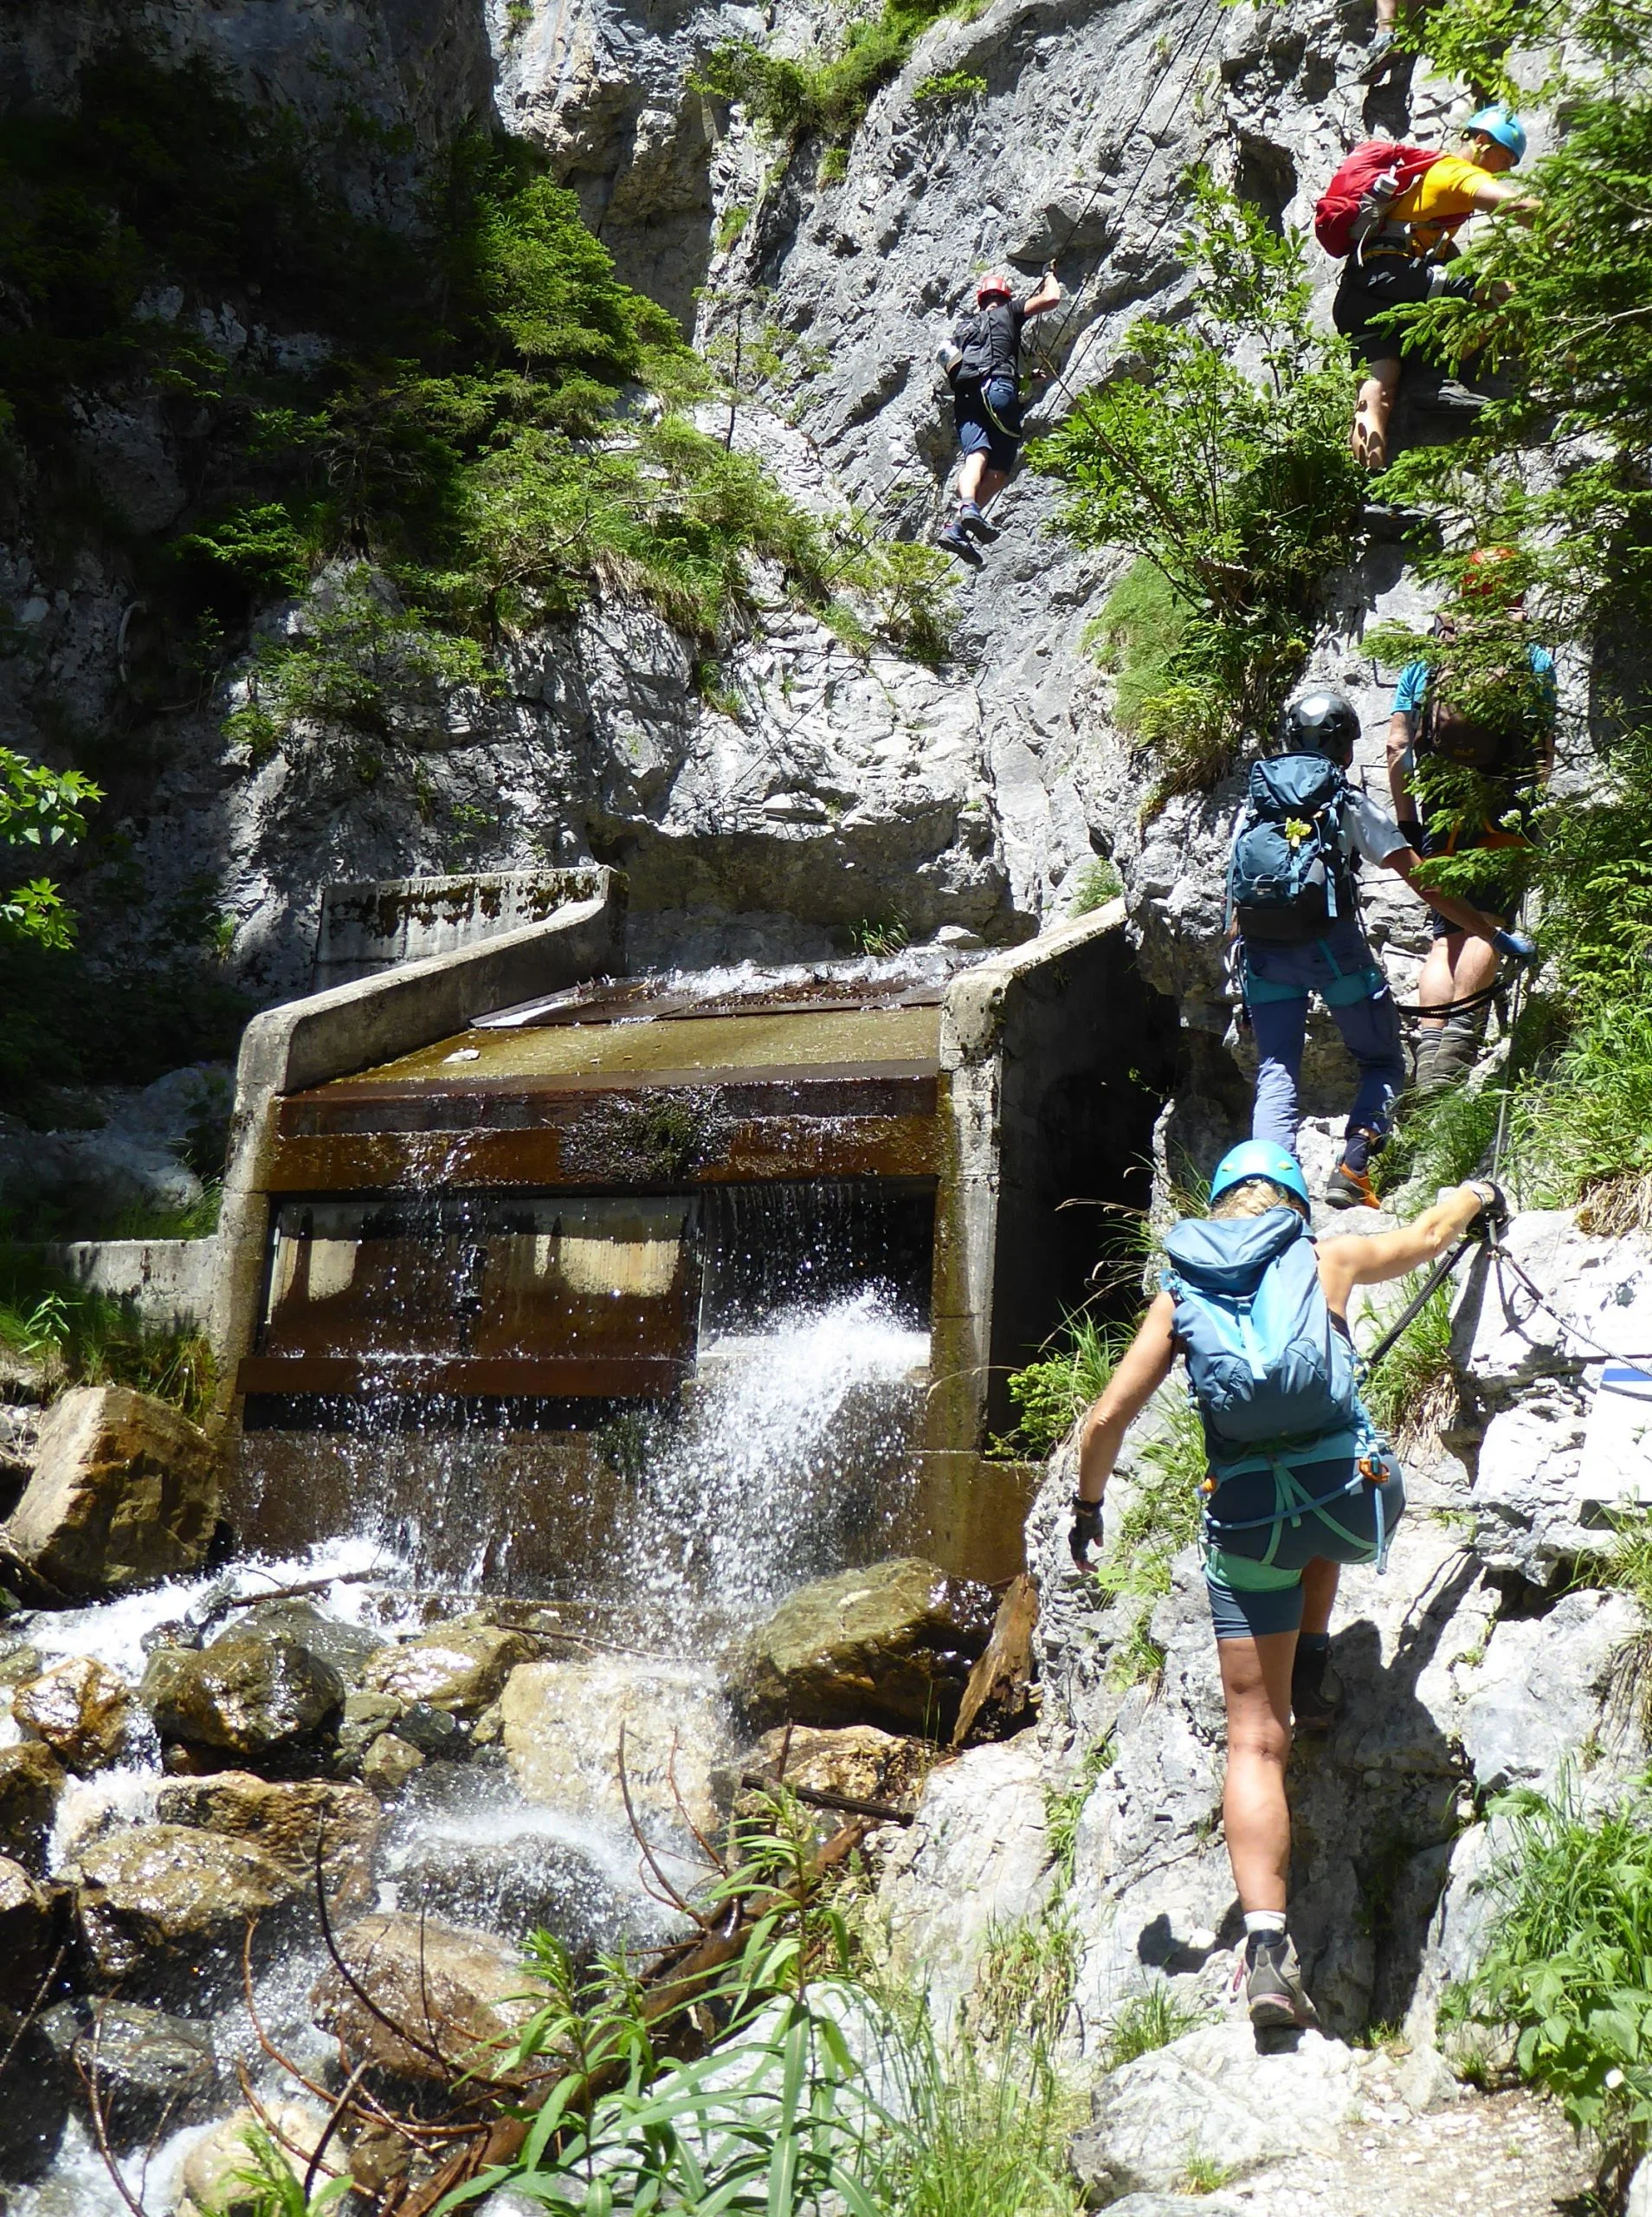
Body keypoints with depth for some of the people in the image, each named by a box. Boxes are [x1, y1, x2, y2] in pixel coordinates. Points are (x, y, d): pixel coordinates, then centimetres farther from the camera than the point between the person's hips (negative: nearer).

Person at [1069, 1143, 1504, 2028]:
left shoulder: (1181, 1291, 12)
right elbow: (1428, 1234, 29)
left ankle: (1267, 1948, -9)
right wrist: (1475, 1196, 51)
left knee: (1254, 1741, 4)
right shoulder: (1326, 1259, 10)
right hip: (1354, 1497, 0)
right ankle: (1315, 1667, 25)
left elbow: (1109, 1416, 7)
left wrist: (1088, 1503, 24)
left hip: (1245, 1520, 0)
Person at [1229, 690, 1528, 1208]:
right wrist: (1495, 934, 7)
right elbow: (1422, 881, 4)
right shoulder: (1350, 805, 8)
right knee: (1382, 1062, 11)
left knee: (1275, 1072, 6)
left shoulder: (1253, 804, 18)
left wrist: (1239, 957, 25)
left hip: (1262, 949, 3)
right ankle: (1352, 1170, -9)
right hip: (1332, 944, -3)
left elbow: (1234, 896, 16)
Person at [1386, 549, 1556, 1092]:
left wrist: (1406, 819, 10)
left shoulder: (1423, 659, 10)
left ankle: (1429, 1062, -3)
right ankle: (1458, 1044, -21)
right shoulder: (1534, 659, 5)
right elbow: (1546, 750, 3)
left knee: (1444, 936, 7)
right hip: (1506, 812, -3)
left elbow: (1397, 746, 5)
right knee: (1485, 924, -5)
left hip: (1442, 811, 3)